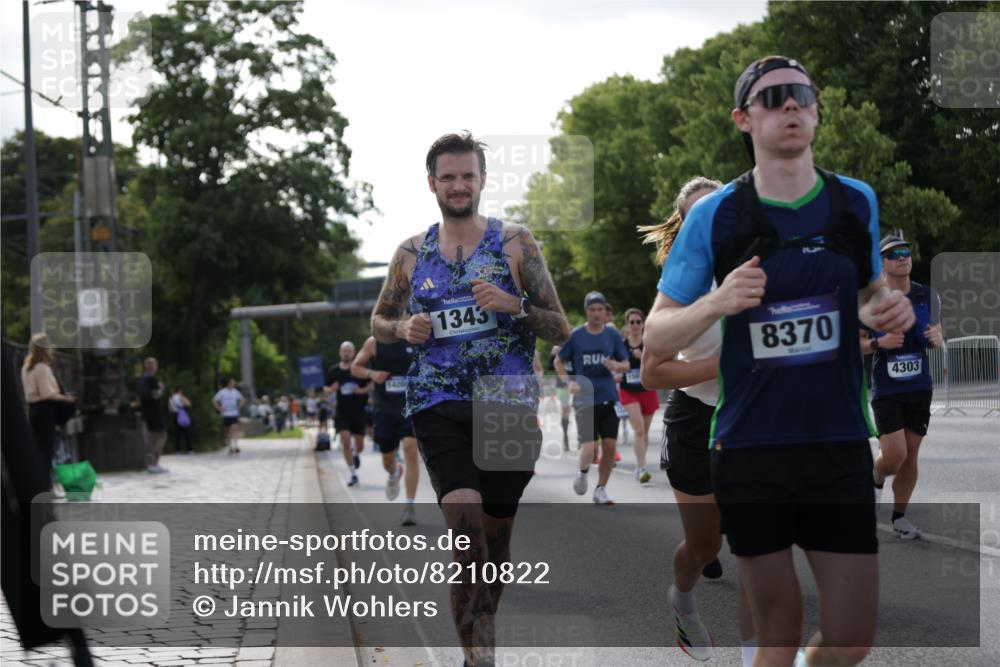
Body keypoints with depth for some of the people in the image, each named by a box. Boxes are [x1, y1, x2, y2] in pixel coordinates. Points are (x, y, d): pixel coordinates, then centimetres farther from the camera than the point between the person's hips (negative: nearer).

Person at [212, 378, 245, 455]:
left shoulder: (235, 392, 7)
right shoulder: (222, 392, -3)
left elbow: (242, 400, 22)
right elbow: (214, 401, -2)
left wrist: (239, 407, 8)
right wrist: (220, 408, -8)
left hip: (234, 414, 1)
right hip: (225, 415, -1)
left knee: (234, 429, -15)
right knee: (227, 432, 7)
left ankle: (236, 446, -21)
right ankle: (230, 447, 18)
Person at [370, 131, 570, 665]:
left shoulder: (515, 243, 3)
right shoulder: (411, 253, 9)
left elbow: (561, 330, 2)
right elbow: (378, 321, 22)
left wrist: (514, 305, -17)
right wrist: (403, 329, -1)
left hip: (508, 406, 0)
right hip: (438, 406, 0)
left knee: (495, 540, 11)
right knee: (467, 532, -19)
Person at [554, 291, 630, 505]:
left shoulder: (613, 335, 6)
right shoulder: (575, 336, 0)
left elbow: (626, 364, 10)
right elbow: (559, 362, 8)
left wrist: (617, 366, -13)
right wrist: (569, 382, -8)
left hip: (608, 399, 2)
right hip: (585, 399, -2)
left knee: (610, 447, -3)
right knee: (589, 448, -11)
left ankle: (601, 489, 13)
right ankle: (583, 473, 22)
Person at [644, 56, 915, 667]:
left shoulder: (856, 202, 4)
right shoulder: (714, 215, -3)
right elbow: (656, 339, 0)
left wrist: (889, 310, -3)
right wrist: (716, 302, -20)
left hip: (840, 444, 2)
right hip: (750, 450, -2)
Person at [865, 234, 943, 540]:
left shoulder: (928, 296, 4)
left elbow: (937, 337, 15)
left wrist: (937, 339, -9)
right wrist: (879, 343, -20)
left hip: (920, 388, 3)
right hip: (885, 390, -3)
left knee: (911, 456, 5)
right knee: (894, 456, -13)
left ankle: (899, 516, 21)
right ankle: (876, 480, 21)